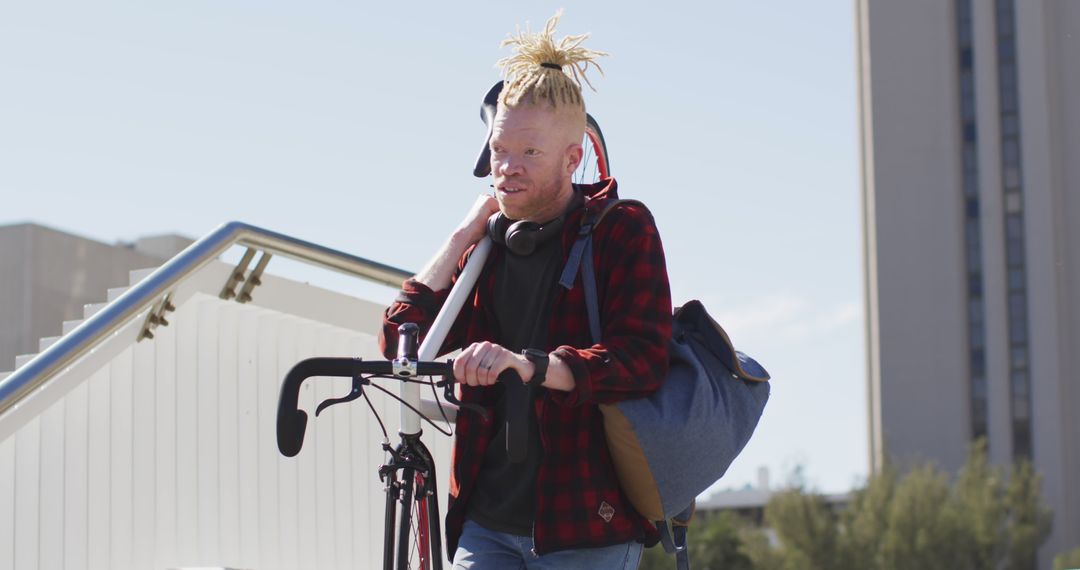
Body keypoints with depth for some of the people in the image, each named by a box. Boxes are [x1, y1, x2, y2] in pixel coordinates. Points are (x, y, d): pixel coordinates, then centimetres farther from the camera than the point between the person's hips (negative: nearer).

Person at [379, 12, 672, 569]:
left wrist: (527, 365, -32)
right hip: (487, 519, 5)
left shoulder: (622, 231, -2)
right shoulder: (487, 245, 13)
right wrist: (463, 235, 1)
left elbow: (641, 360, -17)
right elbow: (399, 344, 3)